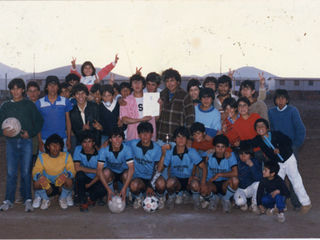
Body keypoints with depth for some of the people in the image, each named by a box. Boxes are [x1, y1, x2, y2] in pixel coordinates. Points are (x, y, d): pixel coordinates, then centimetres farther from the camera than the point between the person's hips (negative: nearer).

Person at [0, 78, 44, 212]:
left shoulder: (29, 104, 7)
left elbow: (39, 121, 6)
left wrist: (30, 133, -7)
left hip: (26, 142, -2)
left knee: (26, 172, -3)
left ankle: (27, 200, 5)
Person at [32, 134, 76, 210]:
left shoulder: (66, 156, -5)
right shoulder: (42, 157, -3)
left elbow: (72, 170, -16)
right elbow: (36, 171, -13)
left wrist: (65, 174, -40)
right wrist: (40, 176, -39)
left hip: (62, 186, 0)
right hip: (47, 186, 0)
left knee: (69, 181, -33)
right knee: (36, 183, -30)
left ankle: (63, 198, 1)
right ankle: (45, 199, 3)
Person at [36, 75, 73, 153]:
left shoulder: (65, 101, 6)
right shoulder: (39, 103, 3)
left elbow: (68, 121, 9)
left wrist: (69, 139, 3)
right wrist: (40, 142, -2)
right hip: (45, 140, -1)